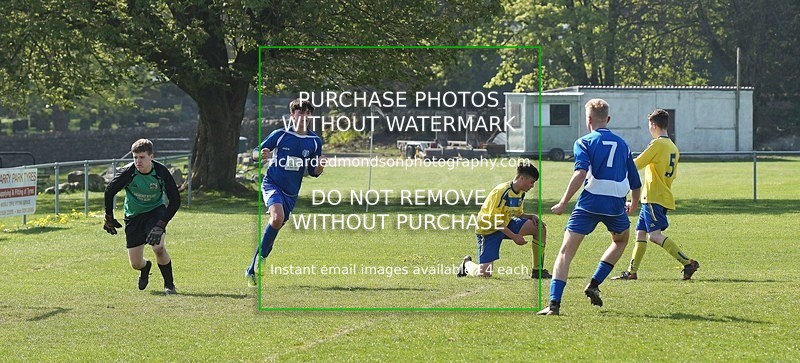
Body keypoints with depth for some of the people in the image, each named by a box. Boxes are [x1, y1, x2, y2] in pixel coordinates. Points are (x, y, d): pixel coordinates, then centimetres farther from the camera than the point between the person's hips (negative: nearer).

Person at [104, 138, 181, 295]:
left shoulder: (161, 172, -22)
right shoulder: (127, 173, -22)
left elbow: (175, 201, -17)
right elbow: (109, 191, -5)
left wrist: (161, 225, -25)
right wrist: (109, 219, 1)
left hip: (155, 210, -1)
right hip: (133, 216, 1)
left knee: (158, 247, -27)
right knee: (135, 264, -1)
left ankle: (169, 284, -4)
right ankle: (145, 268, 39)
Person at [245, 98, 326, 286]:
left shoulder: (315, 141, 5)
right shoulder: (280, 135, -4)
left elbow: (313, 172, 11)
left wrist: (320, 167, -12)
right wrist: (263, 155, -20)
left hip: (292, 192, 4)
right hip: (272, 184, -4)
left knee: (275, 227, 7)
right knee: (277, 217, -31)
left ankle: (251, 270, 19)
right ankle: (260, 259, -17)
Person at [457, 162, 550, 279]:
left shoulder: (521, 193, 0)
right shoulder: (502, 191, -26)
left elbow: (518, 214, 12)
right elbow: (494, 220, -25)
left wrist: (531, 217, -10)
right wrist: (513, 236, -25)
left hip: (506, 225, 8)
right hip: (488, 230, -8)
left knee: (540, 228, -9)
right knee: (484, 273, -15)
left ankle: (538, 270, -3)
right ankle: (467, 263, 22)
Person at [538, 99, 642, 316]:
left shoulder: (584, 143, 3)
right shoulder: (621, 144, 17)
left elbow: (581, 173, -16)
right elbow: (635, 182, 21)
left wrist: (563, 203, -13)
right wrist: (633, 205, 40)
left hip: (589, 203, -3)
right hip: (616, 205, 4)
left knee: (566, 252, -2)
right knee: (621, 241, 33)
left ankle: (554, 303, -16)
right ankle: (594, 284, 20)